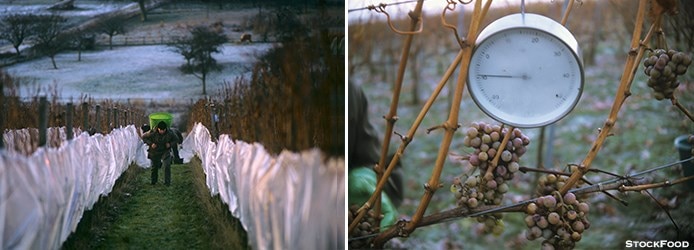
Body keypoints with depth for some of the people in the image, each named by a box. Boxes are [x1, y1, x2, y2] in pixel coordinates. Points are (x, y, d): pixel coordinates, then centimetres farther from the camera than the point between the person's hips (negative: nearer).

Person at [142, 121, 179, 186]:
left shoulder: (170, 133, -19)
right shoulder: (153, 133, -24)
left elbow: (176, 139, -1)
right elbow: (144, 137, -10)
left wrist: (170, 144, -19)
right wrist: (150, 144, -23)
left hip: (165, 151, 0)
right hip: (155, 152, 0)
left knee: (167, 165, -20)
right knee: (155, 167, 14)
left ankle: (167, 182, -11)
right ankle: (153, 181, 41)